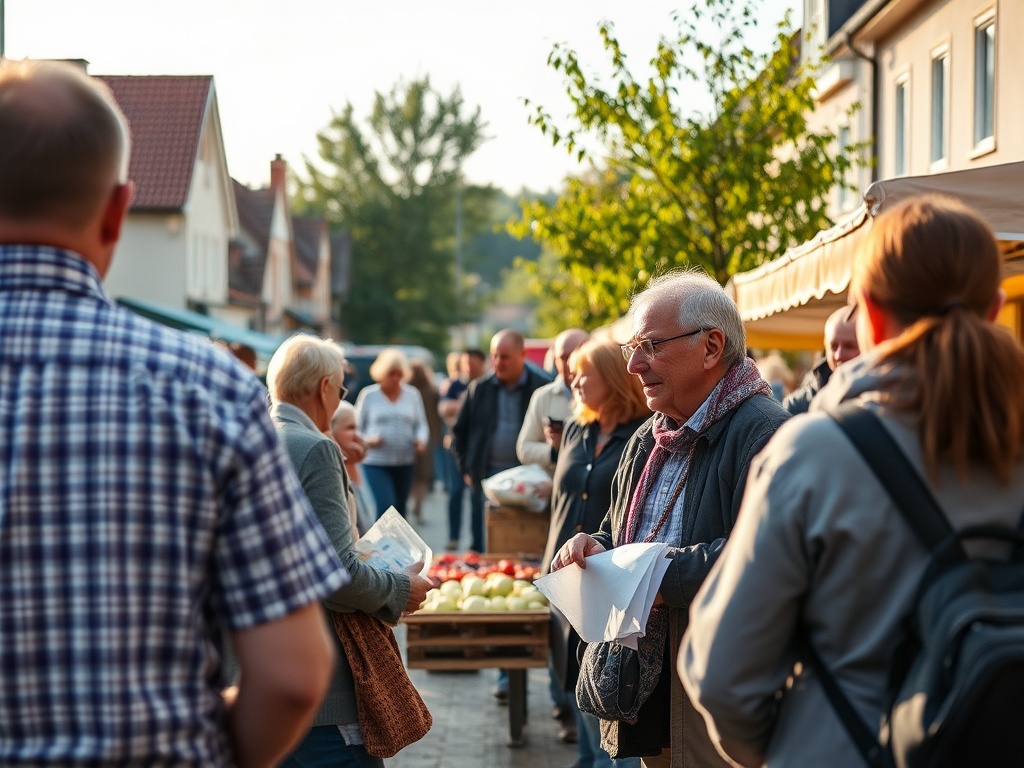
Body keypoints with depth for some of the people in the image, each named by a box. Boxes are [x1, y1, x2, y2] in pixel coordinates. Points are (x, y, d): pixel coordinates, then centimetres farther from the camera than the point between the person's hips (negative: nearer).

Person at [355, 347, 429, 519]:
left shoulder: (412, 394, 8)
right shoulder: (368, 394, 0)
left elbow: (421, 424, 13)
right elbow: (357, 427, 4)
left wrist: (421, 439, -8)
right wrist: (367, 440, -16)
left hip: (404, 462, 4)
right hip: (375, 462, -4)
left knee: (399, 511, 11)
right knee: (385, 507, -17)